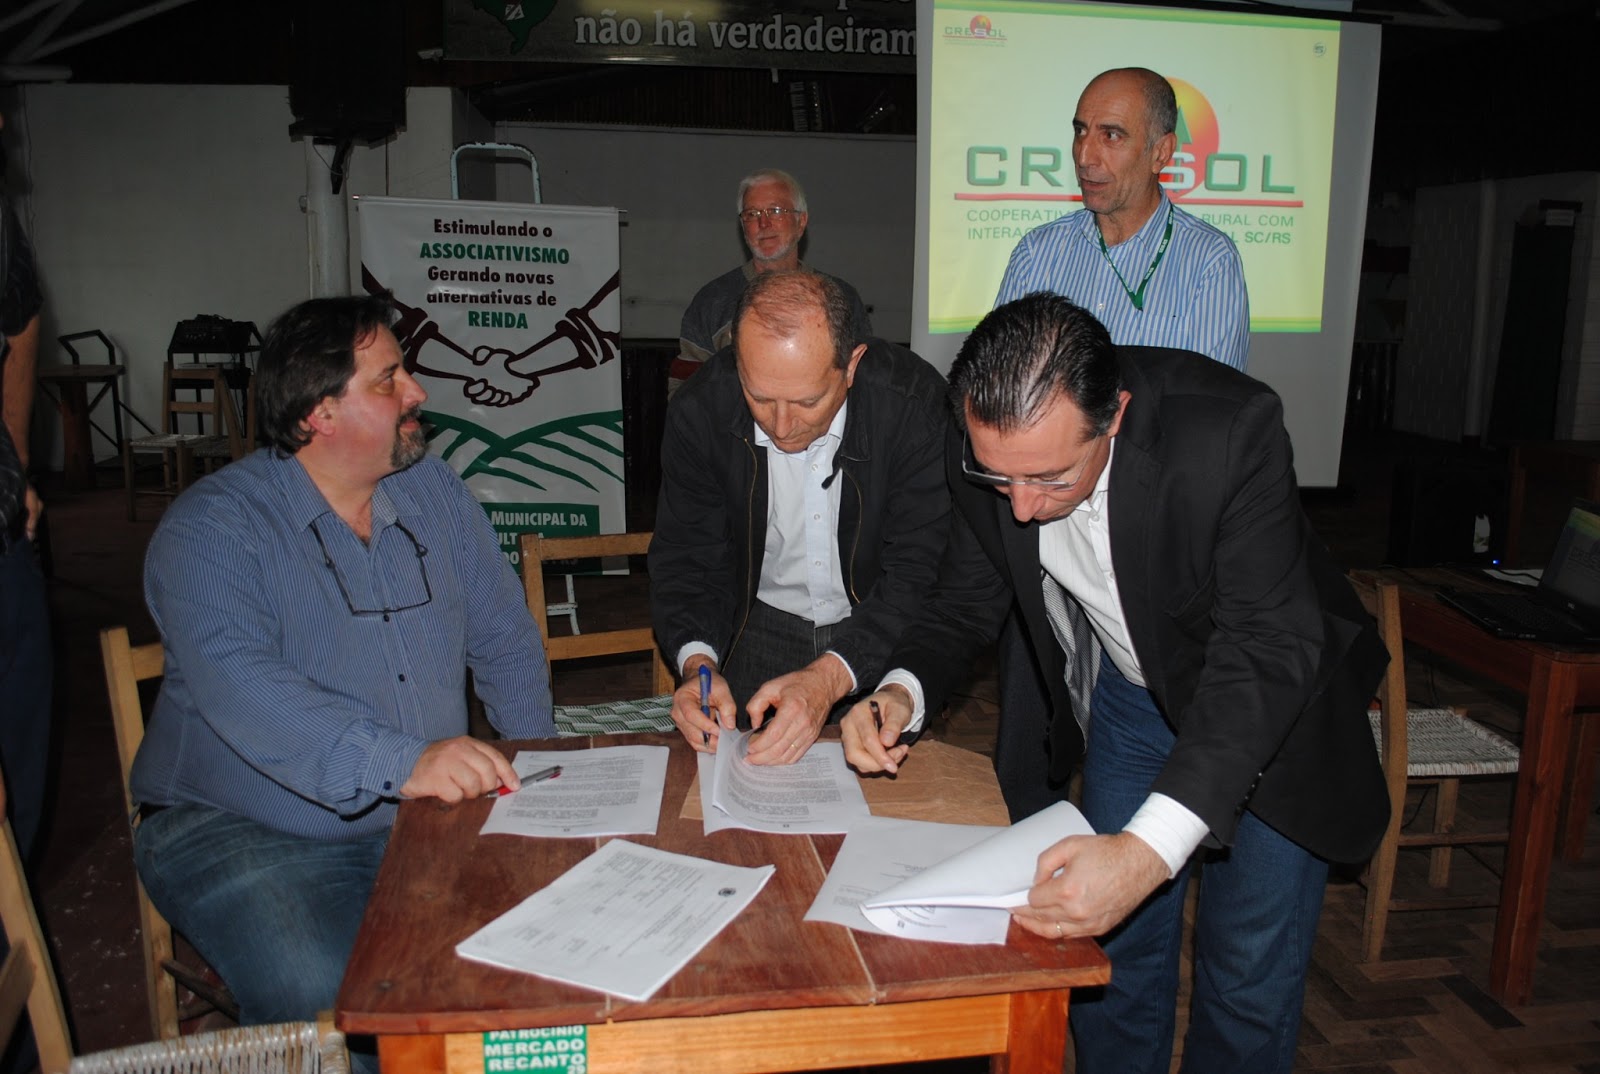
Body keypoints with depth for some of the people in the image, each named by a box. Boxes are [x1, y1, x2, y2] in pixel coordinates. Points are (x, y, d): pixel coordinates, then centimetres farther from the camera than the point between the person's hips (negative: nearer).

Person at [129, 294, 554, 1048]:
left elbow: (505, 642, 11)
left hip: (424, 814, 5)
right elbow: (240, 688, -27)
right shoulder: (211, 529, -11)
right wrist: (402, 762, -40)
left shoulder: (436, 493, 7)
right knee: (328, 1005, -29)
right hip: (241, 832, -4)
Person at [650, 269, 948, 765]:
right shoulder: (699, 410, -15)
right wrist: (698, 662, -26)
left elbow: (920, 574, -23)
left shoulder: (914, 402, -23)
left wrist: (829, 677, -36)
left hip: (879, 634, -1)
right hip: (762, 627, 1)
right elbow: (686, 557, -6)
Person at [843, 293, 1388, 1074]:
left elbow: (1270, 650, -39)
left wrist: (1150, 848, -49)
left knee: (1251, 973, 5)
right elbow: (967, 600, -6)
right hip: (1129, 692, 3)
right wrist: (905, 691, -28)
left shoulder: (1231, 430, -36)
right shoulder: (988, 447, -21)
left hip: (1272, 697, -3)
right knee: (1110, 942, 9)